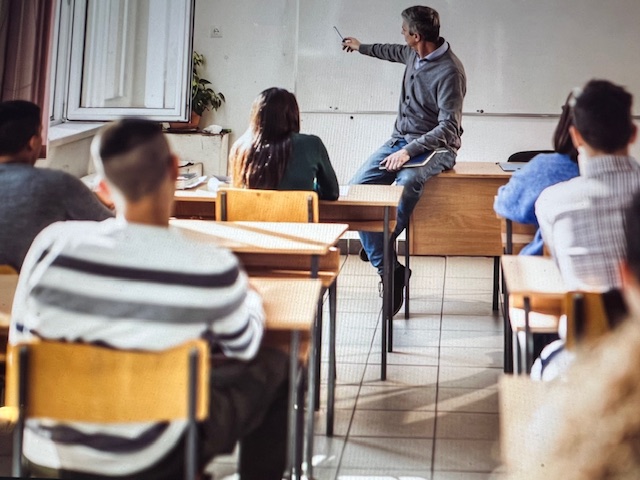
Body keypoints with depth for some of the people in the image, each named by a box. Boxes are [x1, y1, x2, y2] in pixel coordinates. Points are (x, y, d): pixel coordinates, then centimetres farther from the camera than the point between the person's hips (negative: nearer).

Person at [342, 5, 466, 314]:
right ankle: (388, 268, -14)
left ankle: (379, 249, -15)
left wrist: (409, 151, -28)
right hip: (400, 139, 8)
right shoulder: (414, 54, 6)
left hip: (435, 148, -8)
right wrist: (361, 47, 48)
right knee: (357, 187, -14)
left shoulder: (449, 72, -19)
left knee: (406, 183, -39)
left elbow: (448, 129, -22)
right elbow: (395, 53, 33)